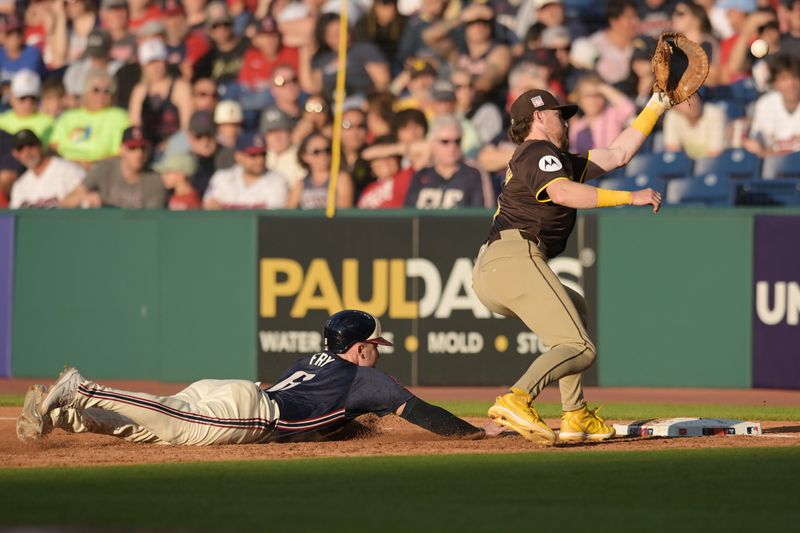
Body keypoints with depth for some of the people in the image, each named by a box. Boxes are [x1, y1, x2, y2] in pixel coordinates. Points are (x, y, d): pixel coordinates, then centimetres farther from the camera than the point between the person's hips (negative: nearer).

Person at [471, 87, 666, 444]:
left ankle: (575, 416, 19)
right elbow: (562, 193, -18)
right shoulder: (541, 153, 3)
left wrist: (656, 107, 38)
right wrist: (630, 197, -15)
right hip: (516, 258, -10)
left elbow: (618, 154, 35)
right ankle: (517, 401, -41)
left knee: (576, 309, 31)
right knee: (579, 349, -16)